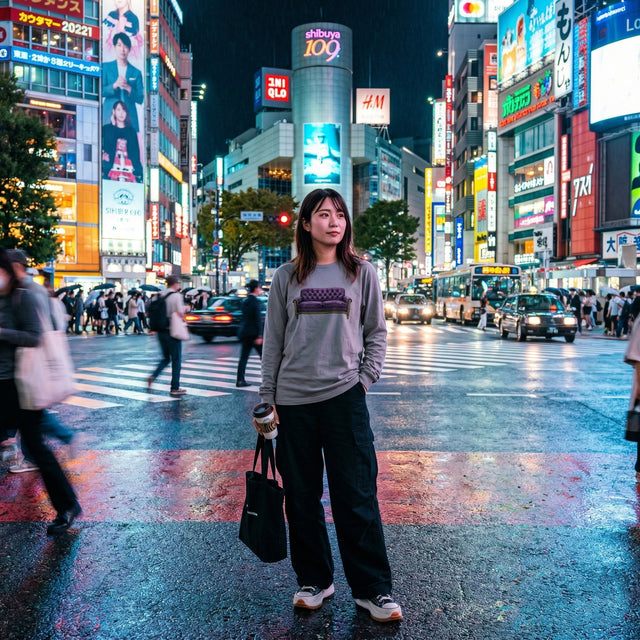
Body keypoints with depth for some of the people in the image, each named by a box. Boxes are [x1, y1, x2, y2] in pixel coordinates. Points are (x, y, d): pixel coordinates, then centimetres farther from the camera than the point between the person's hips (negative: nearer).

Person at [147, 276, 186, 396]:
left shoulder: (159, 295, 7)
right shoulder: (176, 296, -12)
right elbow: (180, 314, -17)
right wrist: (184, 309, 3)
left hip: (161, 331, 6)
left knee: (166, 358, 21)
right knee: (176, 360, 4)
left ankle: (153, 376, 0)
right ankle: (175, 388, 7)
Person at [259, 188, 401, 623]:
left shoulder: (362, 273, 5)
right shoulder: (286, 277, 6)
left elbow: (377, 332, 9)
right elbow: (273, 340, 8)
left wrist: (366, 377, -3)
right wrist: (267, 398, 6)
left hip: (344, 396, -1)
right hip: (293, 400, 2)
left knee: (357, 496, 1)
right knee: (301, 496, 10)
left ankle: (373, 588, 16)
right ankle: (313, 580, 27)